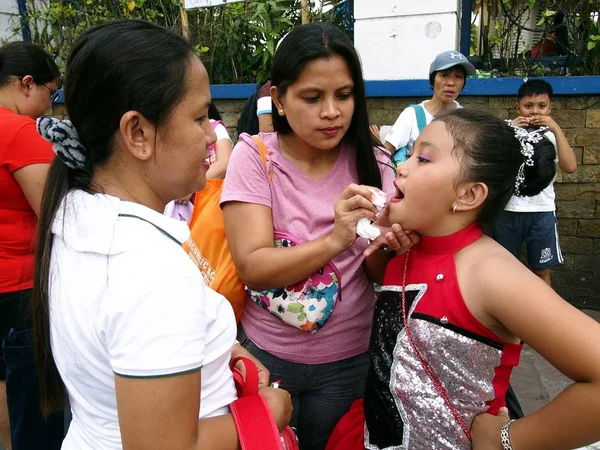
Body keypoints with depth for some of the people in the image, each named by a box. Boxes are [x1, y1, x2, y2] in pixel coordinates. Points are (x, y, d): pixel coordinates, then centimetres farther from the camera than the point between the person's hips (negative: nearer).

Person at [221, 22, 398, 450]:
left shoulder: (372, 163, -8)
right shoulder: (255, 156, -15)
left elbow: (375, 275, -8)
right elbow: (252, 268, -22)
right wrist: (335, 240, -36)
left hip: (346, 360, 2)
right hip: (265, 353, -1)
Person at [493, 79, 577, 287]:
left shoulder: (552, 135, 2)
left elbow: (570, 167, -14)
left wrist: (556, 129, -17)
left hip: (542, 212, 1)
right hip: (508, 211, 0)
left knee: (541, 270, 12)